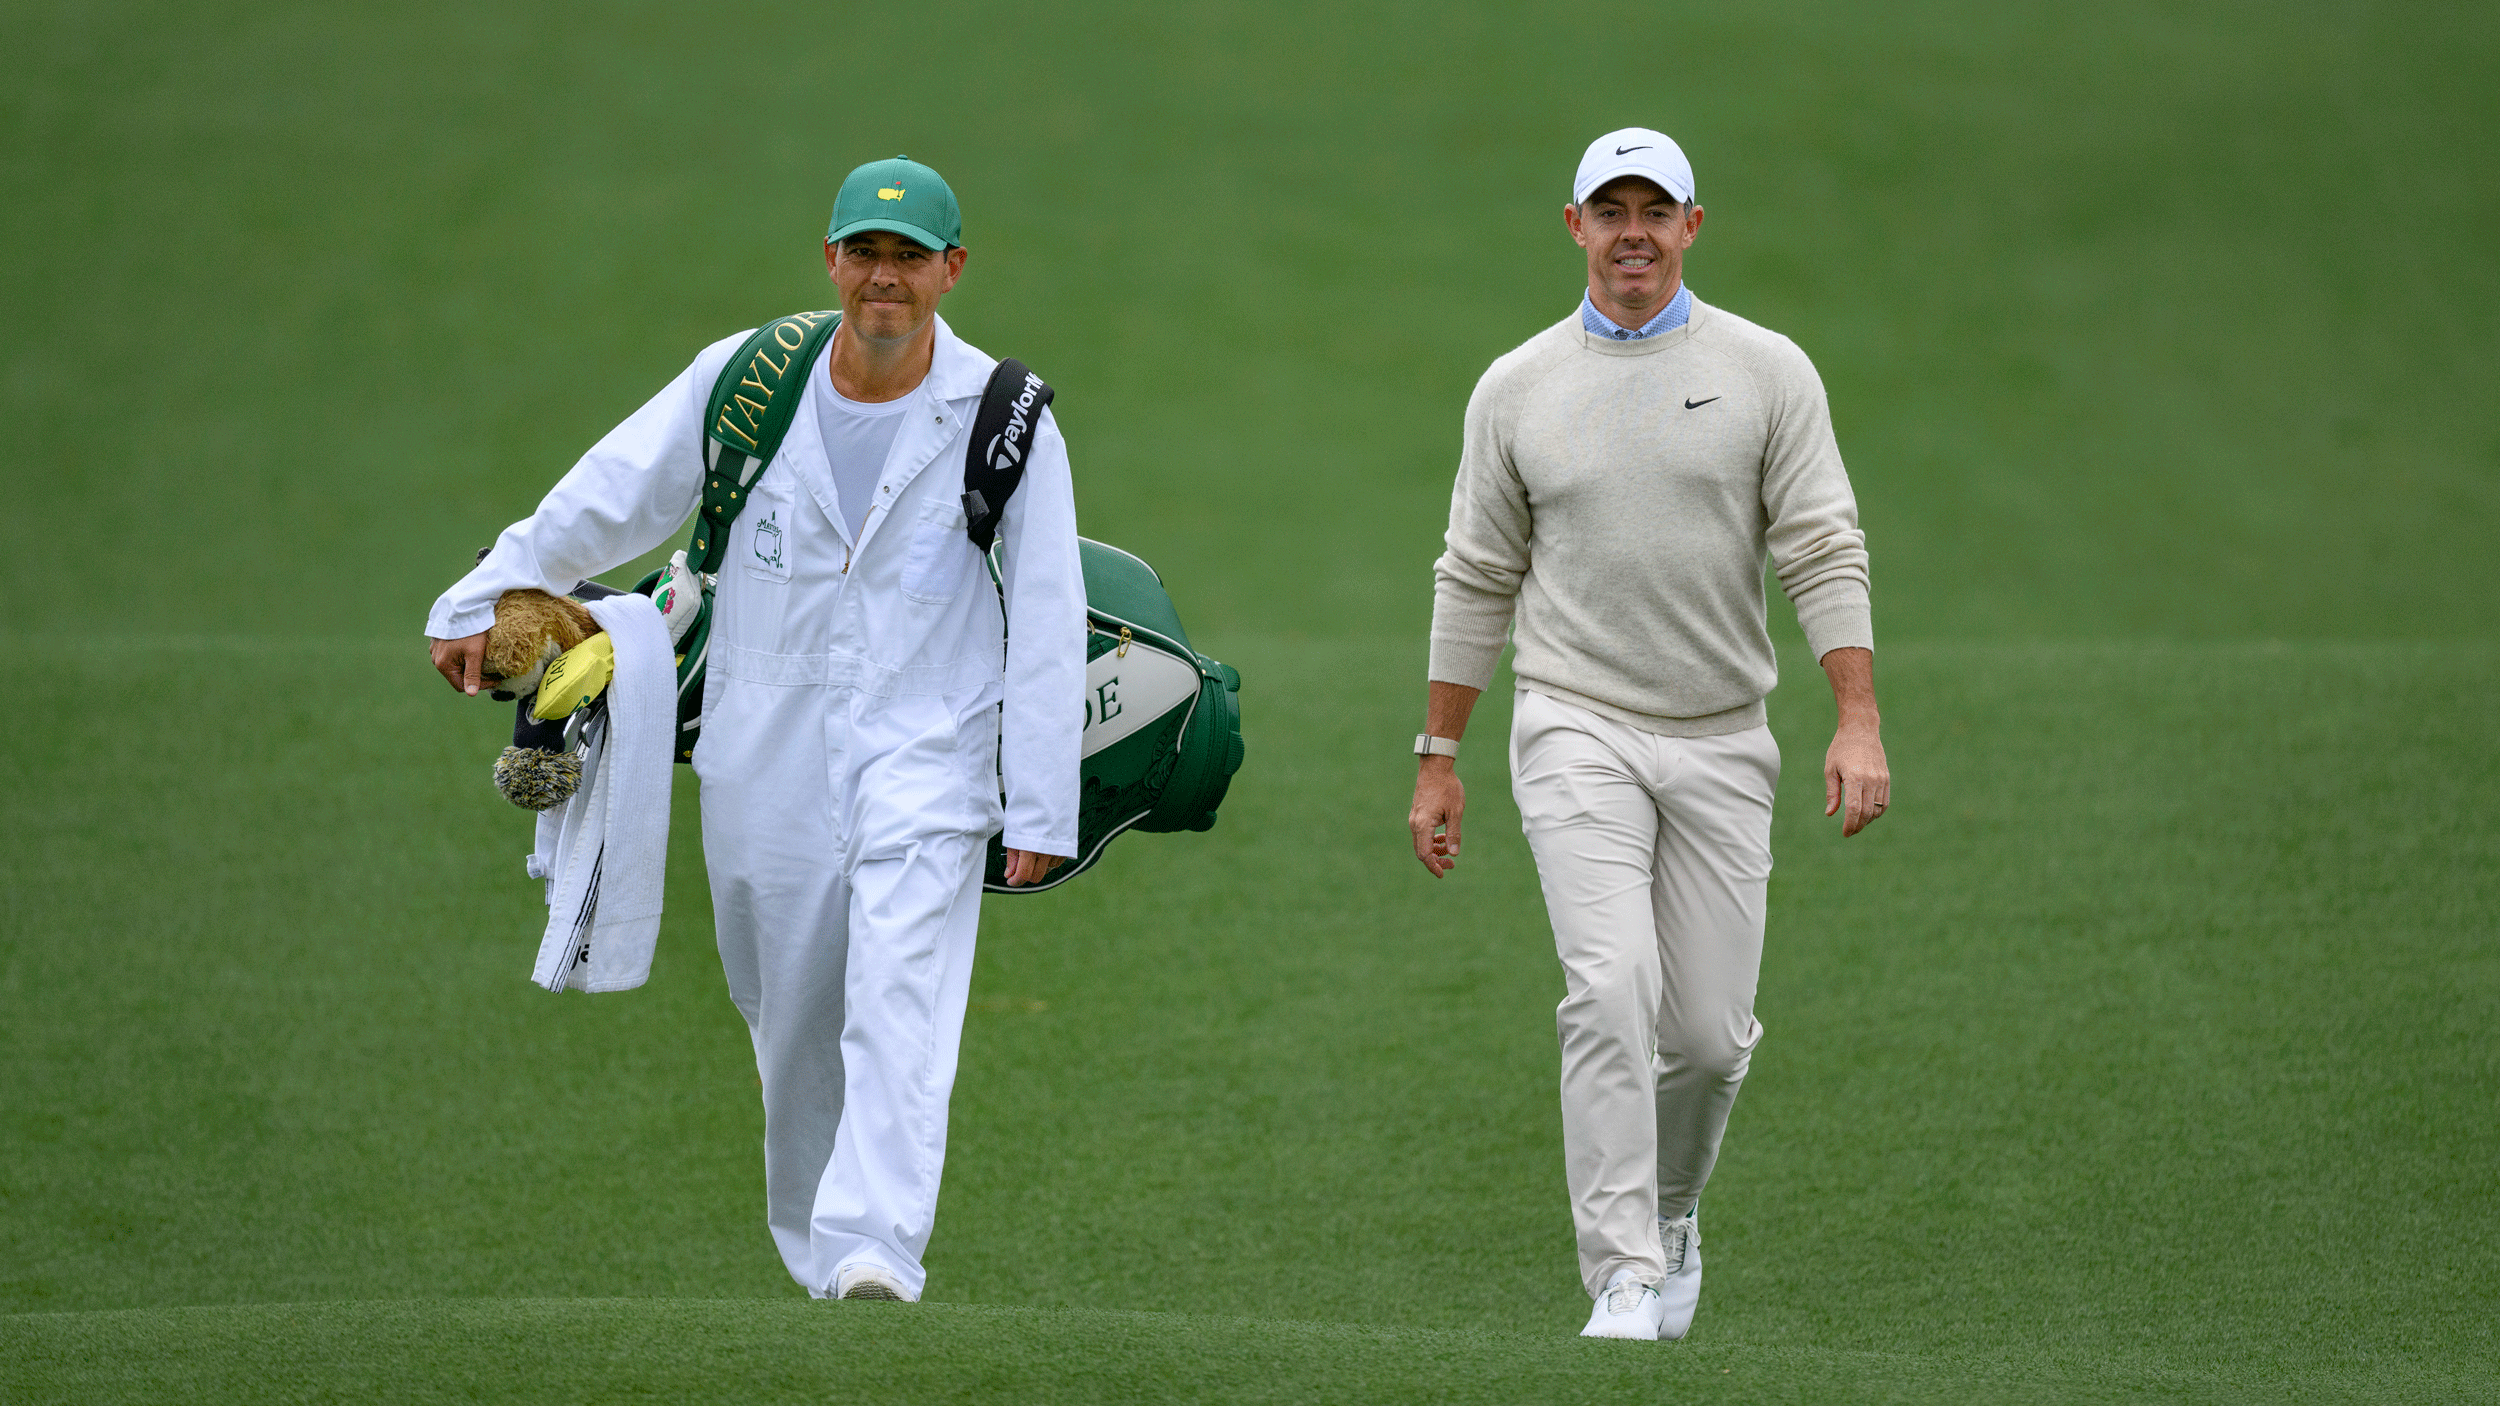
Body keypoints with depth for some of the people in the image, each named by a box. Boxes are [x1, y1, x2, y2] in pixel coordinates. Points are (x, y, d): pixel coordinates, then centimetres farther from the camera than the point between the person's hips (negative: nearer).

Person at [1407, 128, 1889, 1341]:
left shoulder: (1766, 373, 2)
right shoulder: (1516, 389, 5)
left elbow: (1823, 554, -4)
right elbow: (1476, 582, 11)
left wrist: (1858, 723, -16)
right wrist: (1436, 760, 9)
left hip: (1721, 742, 1)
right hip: (1578, 731, -1)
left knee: (1711, 1031, 2)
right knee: (1613, 986, -19)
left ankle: (1669, 1208, 33)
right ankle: (1625, 1282, -19)